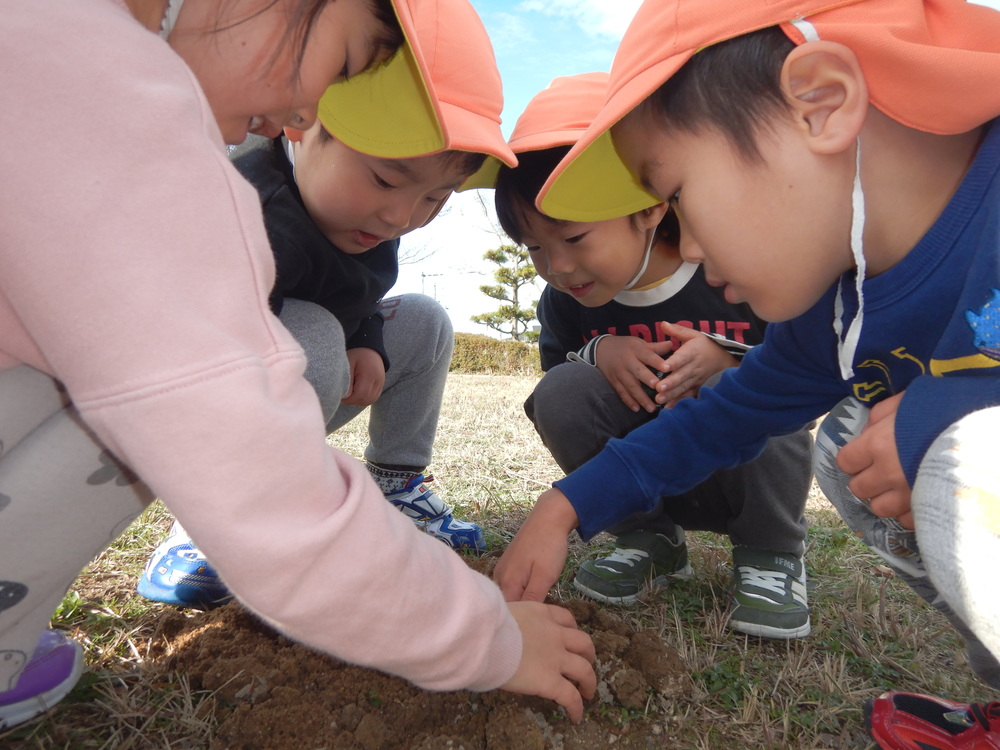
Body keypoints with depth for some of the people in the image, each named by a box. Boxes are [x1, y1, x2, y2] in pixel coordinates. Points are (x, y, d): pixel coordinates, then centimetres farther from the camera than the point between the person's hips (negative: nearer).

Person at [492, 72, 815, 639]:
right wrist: (597, 353, -19)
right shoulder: (563, 302, -9)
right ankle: (650, 540, 0)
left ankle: (770, 554, -4)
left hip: (746, 480, -2)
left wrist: (728, 359, -31)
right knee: (561, 393, -21)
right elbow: (556, 399, 2)